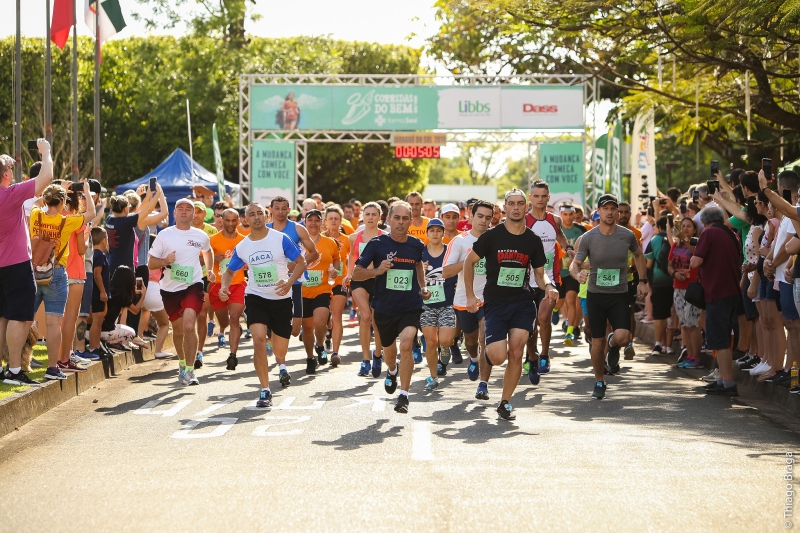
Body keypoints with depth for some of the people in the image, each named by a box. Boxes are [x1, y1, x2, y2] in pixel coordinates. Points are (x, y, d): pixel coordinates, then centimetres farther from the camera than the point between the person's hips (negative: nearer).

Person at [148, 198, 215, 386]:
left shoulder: (201, 236, 3)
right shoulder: (164, 235, -2)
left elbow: (208, 251, 27)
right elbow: (151, 263, -1)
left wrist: (210, 270, 17)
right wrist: (165, 261, -19)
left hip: (193, 286, -1)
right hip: (170, 288, 1)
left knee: (189, 326, -21)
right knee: (178, 328, 16)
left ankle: (189, 370, -17)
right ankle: (182, 362, 42)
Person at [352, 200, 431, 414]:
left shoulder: (417, 245, -1)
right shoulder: (377, 244, -8)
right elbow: (355, 273, -6)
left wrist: (423, 287, 11)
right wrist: (377, 271, -22)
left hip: (411, 306, -1)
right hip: (384, 307, 1)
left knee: (406, 345, -22)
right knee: (388, 348, 20)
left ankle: (403, 395, -14)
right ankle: (391, 371, 56)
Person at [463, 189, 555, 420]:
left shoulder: (533, 240, 6)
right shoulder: (492, 236, -3)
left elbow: (539, 272, 15)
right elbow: (469, 262, 6)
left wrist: (548, 286, -8)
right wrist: (470, 295, 1)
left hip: (523, 301, 2)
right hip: (495, 303, -2)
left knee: (516, 353, -11)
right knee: (499, 357, -14)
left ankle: (505, 402, 5)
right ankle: (487, 353, 25)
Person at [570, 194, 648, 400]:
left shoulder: (627, 235, -3)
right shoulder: (588, 238, -6)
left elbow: (638, 255, 17)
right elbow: (574, 264, -5)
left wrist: (642, 281, 11)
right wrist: (577, 274, -28)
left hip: (619, 294, 0)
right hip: (595, 294, 0)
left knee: (622, 336, -20)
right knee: (597, 342, 4)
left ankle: (613, 348, 18)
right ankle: (599, 382, 23)